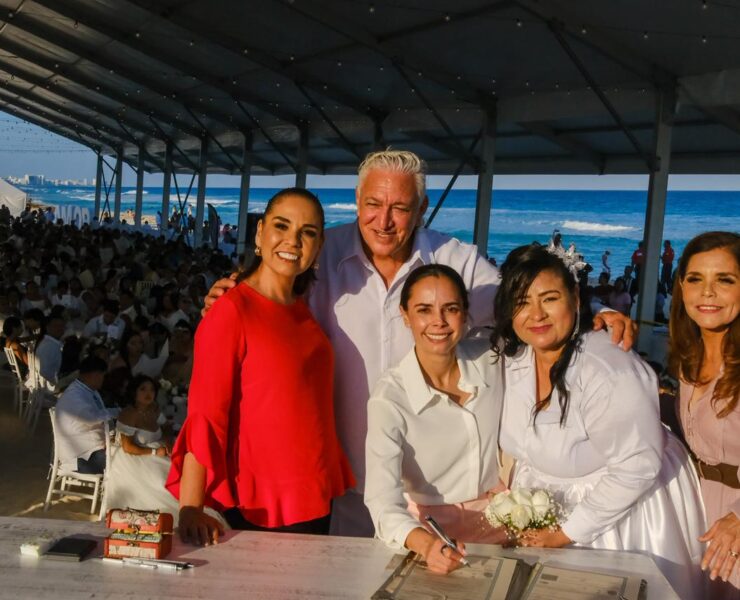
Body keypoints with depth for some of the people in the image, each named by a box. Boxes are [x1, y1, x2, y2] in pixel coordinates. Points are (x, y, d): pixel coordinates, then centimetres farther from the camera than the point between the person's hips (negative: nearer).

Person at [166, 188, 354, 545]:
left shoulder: (303, 312, 6)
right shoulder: (231, 312, -15)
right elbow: (204, 416, -18)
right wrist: (190, 510, -22)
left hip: (318, 499, 7)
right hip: (259, 509, -7)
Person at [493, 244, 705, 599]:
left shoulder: (607, 373, -32)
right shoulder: (510, 355, -10)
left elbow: (637, 466, -28)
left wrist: (565, 534, -20)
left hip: (626, 502, -6)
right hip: (552, 505, 6)